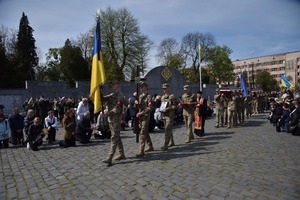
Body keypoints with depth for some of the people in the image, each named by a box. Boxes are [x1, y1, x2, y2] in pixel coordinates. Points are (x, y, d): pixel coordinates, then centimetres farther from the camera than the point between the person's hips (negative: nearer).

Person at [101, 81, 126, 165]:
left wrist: (108, 113, -29)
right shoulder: (111, 95, 17)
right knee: (117, 137, 14)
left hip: (116, 120, -8)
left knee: (114, 138, -8)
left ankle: (110, 158, -8)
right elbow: (103, 99, 6)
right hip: (110, 119, 8)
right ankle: (122, 154, 25)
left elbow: (118, 109, -19)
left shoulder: (120, 96, -9)